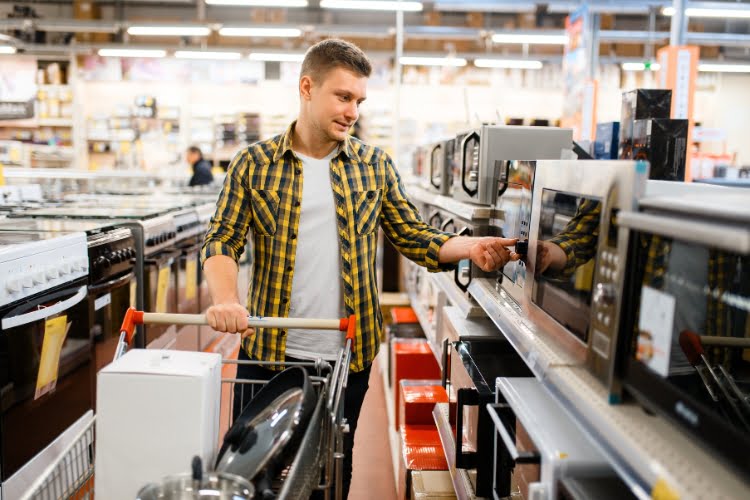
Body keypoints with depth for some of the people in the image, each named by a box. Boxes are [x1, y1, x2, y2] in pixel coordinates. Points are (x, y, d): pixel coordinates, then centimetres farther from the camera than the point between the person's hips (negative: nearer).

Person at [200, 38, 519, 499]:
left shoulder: (376, 166, 3)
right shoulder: (254, 164, -1)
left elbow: (413, 235, 4)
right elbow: (222, 241, -4)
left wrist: (468, 247, -14)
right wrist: (227, 298, -23)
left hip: (349, 356, 1)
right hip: (267, 352, 0)